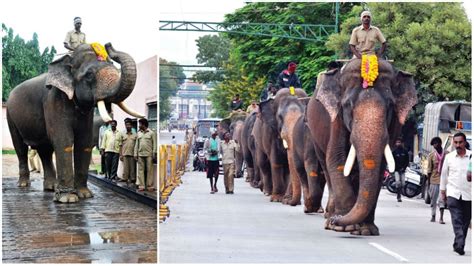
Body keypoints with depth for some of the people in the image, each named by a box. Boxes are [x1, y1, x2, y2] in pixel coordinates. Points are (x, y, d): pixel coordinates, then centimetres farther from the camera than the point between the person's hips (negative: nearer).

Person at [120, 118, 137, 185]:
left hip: (132, 154, -1)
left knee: (132, 168, -1)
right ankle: (125, 179, 0)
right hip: (125, 154, 1)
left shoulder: (135, 135, 9)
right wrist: (120, 155, 2)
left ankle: (132, 180, 2)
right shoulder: (123, 135, 13)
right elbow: (121, 146, 10)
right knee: (125, 167, -2)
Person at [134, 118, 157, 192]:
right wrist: (135, 154, 7)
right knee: (141, 170, 1)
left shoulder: (151, 133, 1)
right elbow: (136, 144, 14)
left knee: (149, 170, -2)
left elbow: (154, 144, -2)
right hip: (140, 154, 4)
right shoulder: (139, 133, 14)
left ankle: (150, 185, 2)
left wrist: (154, 154, -9)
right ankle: (141, 185, 3)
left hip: (149, 154, -4)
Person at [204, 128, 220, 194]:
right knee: (210, 174, 2)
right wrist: (210, 152, -15)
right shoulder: (207, 141, -2)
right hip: (210, 159, -2)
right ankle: (212, 188, 10)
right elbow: (205, 149, 1)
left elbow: (219, 149, 12)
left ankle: (215, 185, 21)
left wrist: (216, 152, -9)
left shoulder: (218, 141, 6)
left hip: (216, 158, 2)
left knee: (217, 173, -3)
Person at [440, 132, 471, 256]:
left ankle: (458, 244, 18)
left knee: (465, 221, 6)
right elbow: (444, 174, 14)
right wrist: (442, 191, 16)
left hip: (468, 194, 1)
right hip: (453, 193, -1)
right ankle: (460, 245, -23)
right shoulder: (449, 157, 6)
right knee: (457, 221, -14)